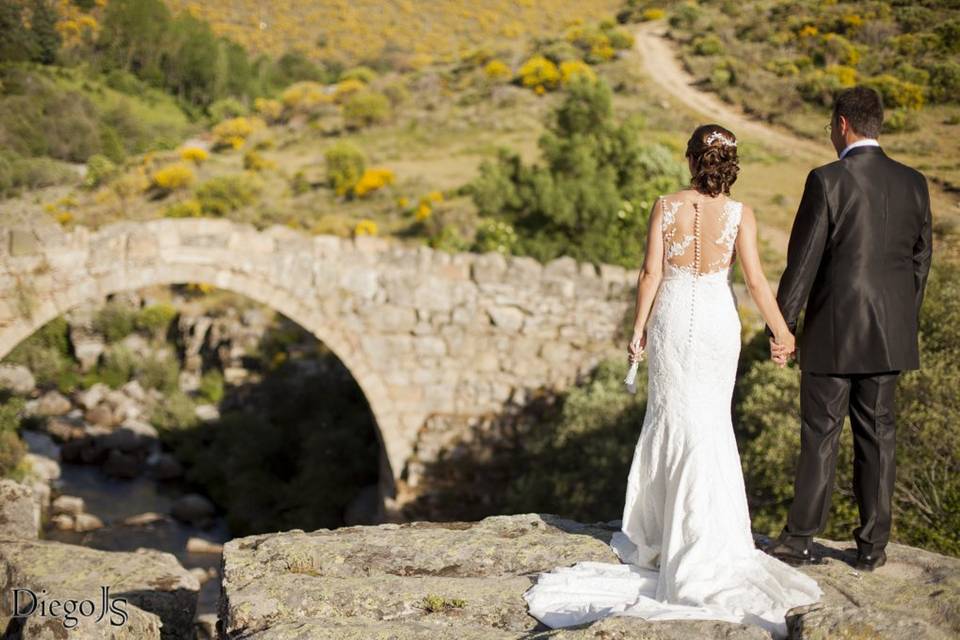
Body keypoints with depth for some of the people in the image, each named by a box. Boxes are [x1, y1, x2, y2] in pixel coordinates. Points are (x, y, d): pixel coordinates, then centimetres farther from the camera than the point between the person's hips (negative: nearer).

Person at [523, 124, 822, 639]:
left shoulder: (666, 206, -6)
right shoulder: (739, 215, -6)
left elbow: (652, 272, -6)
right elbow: (755, 279, -9)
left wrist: (638, 328, 2)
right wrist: (781, 331, 1)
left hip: (671, 319, 0)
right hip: (717, 322, 0)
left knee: (671, 418, 12)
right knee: (710, 422, 13)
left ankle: (656, 533, 18)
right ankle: (704, 536, 16)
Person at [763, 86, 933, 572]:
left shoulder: (827, 181, -12)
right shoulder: (913, 183, 4)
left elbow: (802, 260, -13)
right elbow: (921, 260, 9)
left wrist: (781, 327, -6)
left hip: (833, 331, -4)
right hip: (889, 333, 5)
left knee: (820, 435, 3)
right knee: (877, 435, 11)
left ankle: (800, 540, 10)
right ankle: (873, 545, 16)